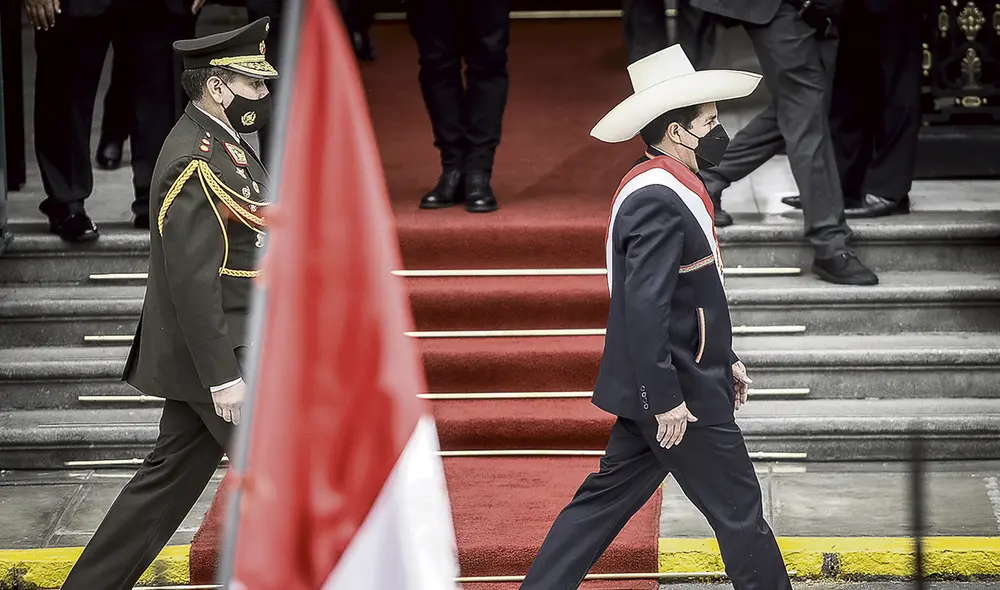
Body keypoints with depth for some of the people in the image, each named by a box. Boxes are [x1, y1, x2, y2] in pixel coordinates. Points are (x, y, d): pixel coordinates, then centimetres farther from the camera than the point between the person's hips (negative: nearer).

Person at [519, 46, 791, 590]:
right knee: (737, 509, 1)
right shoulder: (658, 200, -21)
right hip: (679, 392, -10)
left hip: (676, 384, 10)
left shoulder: (666, 187, 13)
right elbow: (645, 306, -26)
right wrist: (665, 398, -25)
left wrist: (724, 359, 22)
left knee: (606, 499, 12)